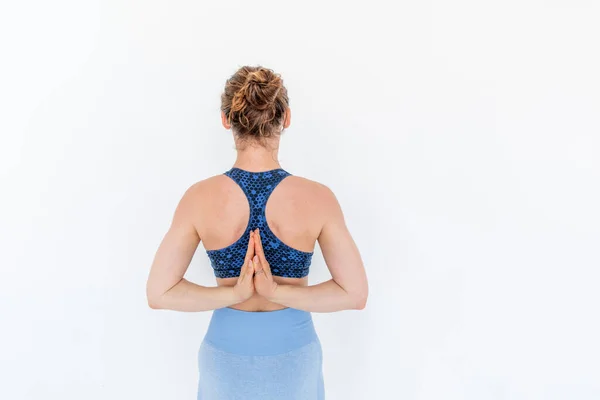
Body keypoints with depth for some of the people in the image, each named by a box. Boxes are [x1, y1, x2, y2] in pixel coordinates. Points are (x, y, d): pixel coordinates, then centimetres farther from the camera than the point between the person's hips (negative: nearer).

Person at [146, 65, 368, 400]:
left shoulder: (201, 197, -17)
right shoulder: (317, 198, -19)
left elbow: (159, 293, -14)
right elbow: (356, 293, -15)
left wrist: (234, 294, -15)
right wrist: (279, 292, -18)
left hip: (227, 350, 1)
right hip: (293, 351, 0)